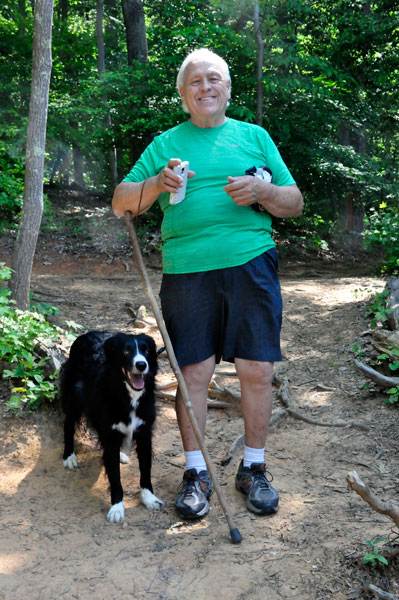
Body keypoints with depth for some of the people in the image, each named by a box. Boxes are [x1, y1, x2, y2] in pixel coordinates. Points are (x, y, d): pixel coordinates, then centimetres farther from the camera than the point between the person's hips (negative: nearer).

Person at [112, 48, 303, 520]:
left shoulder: (254, 136, 15)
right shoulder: (165, 144, 14)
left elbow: (295, 203, 13)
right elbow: (120, 203, 9)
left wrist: (262, 191, -8)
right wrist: (157, 184, -10)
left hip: (251, 267, 1)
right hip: (187, 273, 0)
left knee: (257, 371, 2)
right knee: (192, 372, 2)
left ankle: (253, 469, 20)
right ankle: (196, 473, 18)